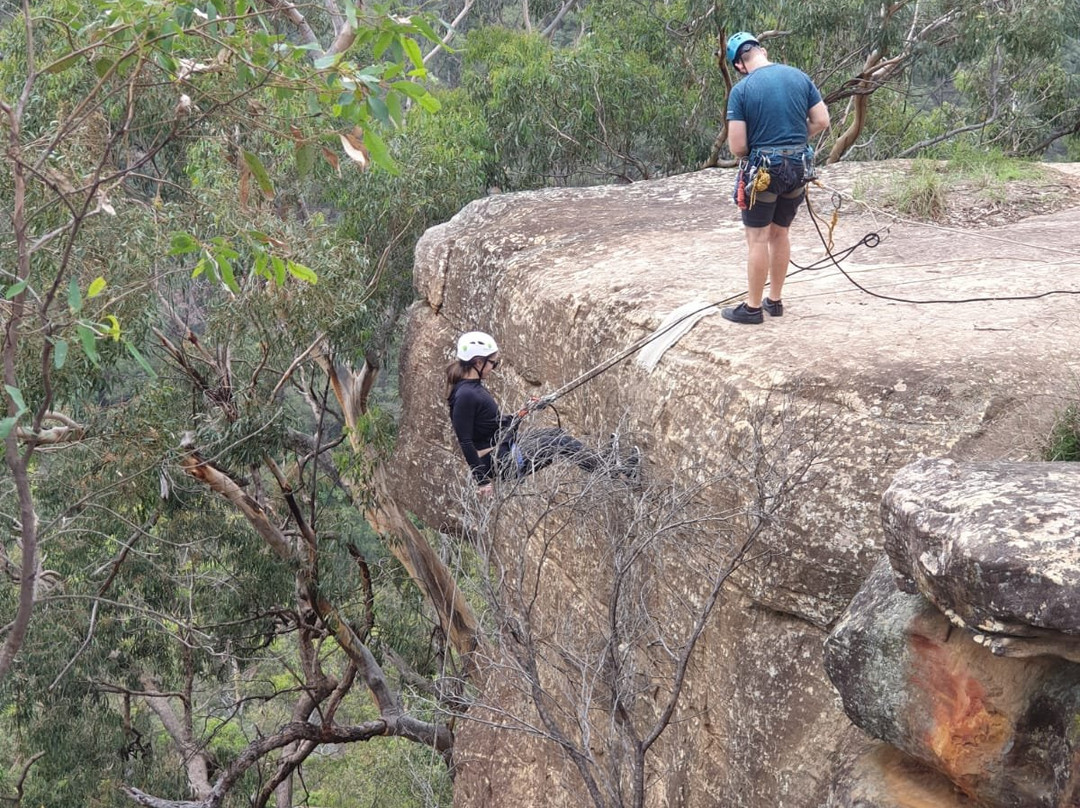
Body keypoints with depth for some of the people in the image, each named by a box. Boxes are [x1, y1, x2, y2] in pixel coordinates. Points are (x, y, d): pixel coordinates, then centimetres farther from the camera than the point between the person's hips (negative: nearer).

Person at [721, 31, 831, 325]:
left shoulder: (741, 90, -11)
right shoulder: (799, 77, 1)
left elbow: (737, 146, -13)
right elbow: (822, 121, 2)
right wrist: (794, 140, 14)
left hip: (762, 170, -5)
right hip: (798, 167, 5)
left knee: (758, 239, 3)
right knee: (780, 233, 17)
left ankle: (753, 307, 9)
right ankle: (775, 300, 25)